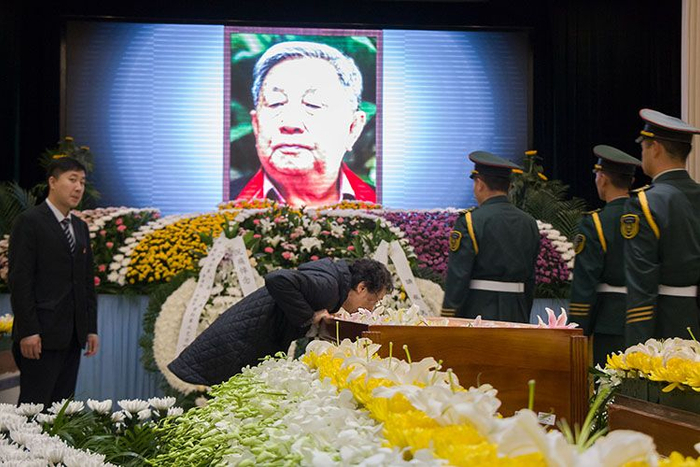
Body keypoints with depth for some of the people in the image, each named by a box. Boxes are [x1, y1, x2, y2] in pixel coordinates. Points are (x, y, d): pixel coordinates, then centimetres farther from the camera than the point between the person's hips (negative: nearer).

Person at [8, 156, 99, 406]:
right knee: (34, 405, -6)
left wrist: (91, 328, 11)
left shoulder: (81, 227, 17)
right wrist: (28, 331, -17)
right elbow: (19, 278, -12)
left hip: (73, 335, 7)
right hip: (42, 333, -7)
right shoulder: (29, 221, -5)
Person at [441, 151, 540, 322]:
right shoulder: (529, 223, 9)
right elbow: (531, 278, 12)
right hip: (516, 316, 6)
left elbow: (457, 278, -12)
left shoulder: (469, 221, -9)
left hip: (477, 314, -5)